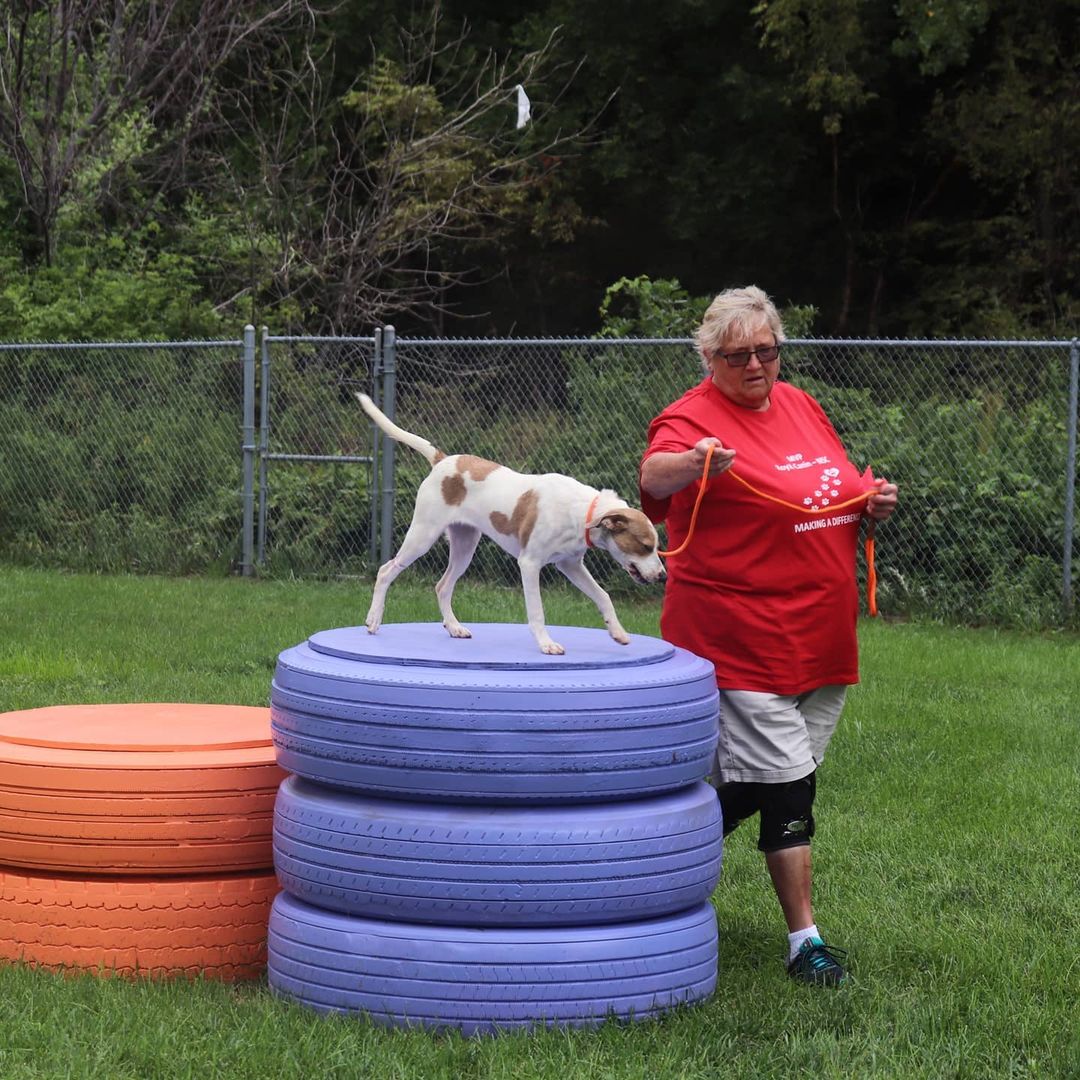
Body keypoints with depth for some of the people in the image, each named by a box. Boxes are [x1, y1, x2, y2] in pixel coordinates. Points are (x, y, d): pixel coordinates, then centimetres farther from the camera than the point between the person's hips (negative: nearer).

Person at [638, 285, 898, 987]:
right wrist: (689, 462, -56)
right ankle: (805, 941, 0)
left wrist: (873, 502, 4)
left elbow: (839, 493, 26)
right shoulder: (694, 417, -12)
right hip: (742, 636, -8)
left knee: (769, 782, 15)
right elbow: (654, 474, -34)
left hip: (820, 638, 8)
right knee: (786, 785, -8)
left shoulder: (799, 405, 12)